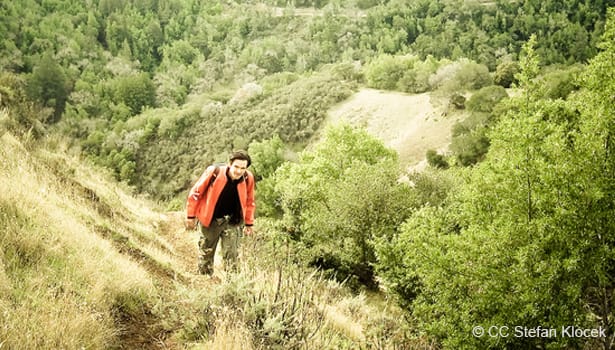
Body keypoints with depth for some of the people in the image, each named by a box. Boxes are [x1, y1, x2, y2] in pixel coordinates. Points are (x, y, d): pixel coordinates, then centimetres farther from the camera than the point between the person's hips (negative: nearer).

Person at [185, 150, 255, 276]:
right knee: (206, 253, 11)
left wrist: (248, 223, 7)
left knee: (231, 254, -3)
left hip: (232, 221, 1)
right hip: (209, 220, -1)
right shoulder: (214, 172, -24)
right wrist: (191, 216, -5)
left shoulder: (248, 178, -15)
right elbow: (196, 193, -11)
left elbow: (249, 201, 4)